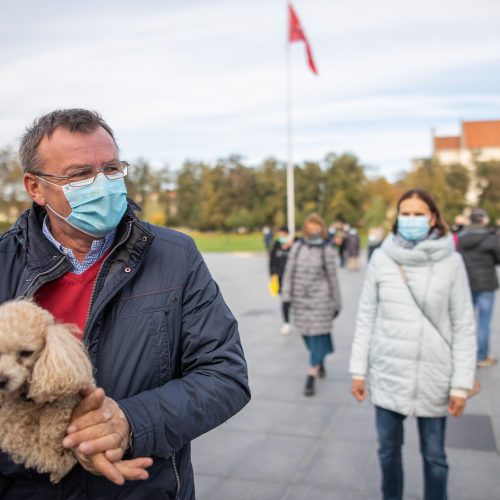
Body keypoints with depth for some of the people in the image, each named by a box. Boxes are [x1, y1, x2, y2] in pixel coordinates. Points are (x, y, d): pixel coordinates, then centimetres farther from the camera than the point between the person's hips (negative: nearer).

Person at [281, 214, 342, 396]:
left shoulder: (327, 251, -4)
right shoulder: (297, 247, 3)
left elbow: (333, 279, 1)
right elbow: (289, 272, 3)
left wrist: (336, 304, 6)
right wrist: (286, 296, -2)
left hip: (319, 300, -3)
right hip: (300, 300, 3)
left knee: (317, 338, -5)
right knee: (307, 336, 13)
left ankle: (311, 378, -1)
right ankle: (320, 362, 40)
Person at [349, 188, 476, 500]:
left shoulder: (451, 262, -6)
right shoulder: (382, 257, -2)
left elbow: (464, 326, -4)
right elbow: (366, 316, 2)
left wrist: (461, 383, -7)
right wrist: (358, 370, 1)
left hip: (433, 377, -1)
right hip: (387, 374, 2)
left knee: (434, 456, 13)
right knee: (388, 449, 17)